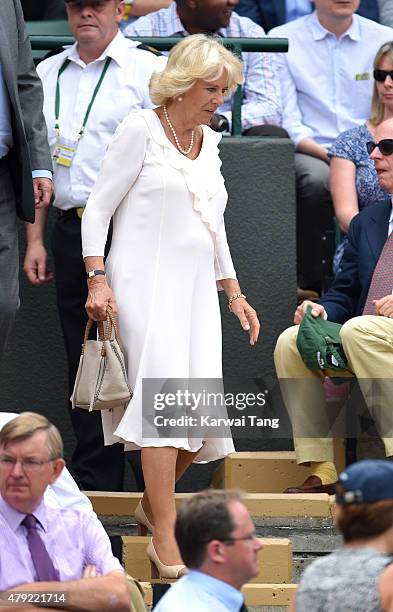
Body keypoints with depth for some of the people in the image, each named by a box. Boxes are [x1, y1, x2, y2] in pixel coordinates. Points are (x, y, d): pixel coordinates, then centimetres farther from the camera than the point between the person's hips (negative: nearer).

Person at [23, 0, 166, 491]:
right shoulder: (49, 74, 15)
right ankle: (95, 480, 14)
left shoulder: (148, 69, -1)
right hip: (70, 227, 5)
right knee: (83, 356, 8)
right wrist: (35, 240, 11)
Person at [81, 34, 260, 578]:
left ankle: (154, 502, 24)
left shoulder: (209, 142, 17)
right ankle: (165, 541, -24)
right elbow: (98, 208, -4)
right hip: (146, 282, -7)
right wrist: (97, 279, -14)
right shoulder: (141, 130, -3)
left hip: (196, 287, 7)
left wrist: (234, 293, 25)